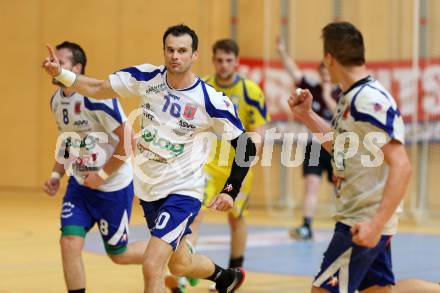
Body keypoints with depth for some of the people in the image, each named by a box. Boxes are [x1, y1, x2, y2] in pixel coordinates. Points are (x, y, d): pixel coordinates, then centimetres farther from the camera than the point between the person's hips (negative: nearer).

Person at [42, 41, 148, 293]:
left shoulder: (96, 98, -23)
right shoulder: (57, 100, 3)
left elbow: (128, 140, -23)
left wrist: (103, 174, -19)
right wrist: (57, 174, 7)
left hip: (113, 186, -7)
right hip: (80, 184, 7)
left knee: (119, 254, 7)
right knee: (70, 242, -10)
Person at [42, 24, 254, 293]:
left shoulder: (211, 101, -19)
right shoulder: (147, 78, -7)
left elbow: (247, 146, -9)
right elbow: (98, 89, 2)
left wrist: (231, 191, -17)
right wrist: (60, 74, -11)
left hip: (183, 192, -6)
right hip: (148, 189, 6)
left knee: (151, 267, -20)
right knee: (180, 265, 25)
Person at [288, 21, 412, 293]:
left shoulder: (370, 100, -20)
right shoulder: (351, 97, 9)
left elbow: (401, 167, -26)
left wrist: (376, 224, -32)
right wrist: (306, 115, 15)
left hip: (364, 223, -9)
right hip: (362, 219, 9)